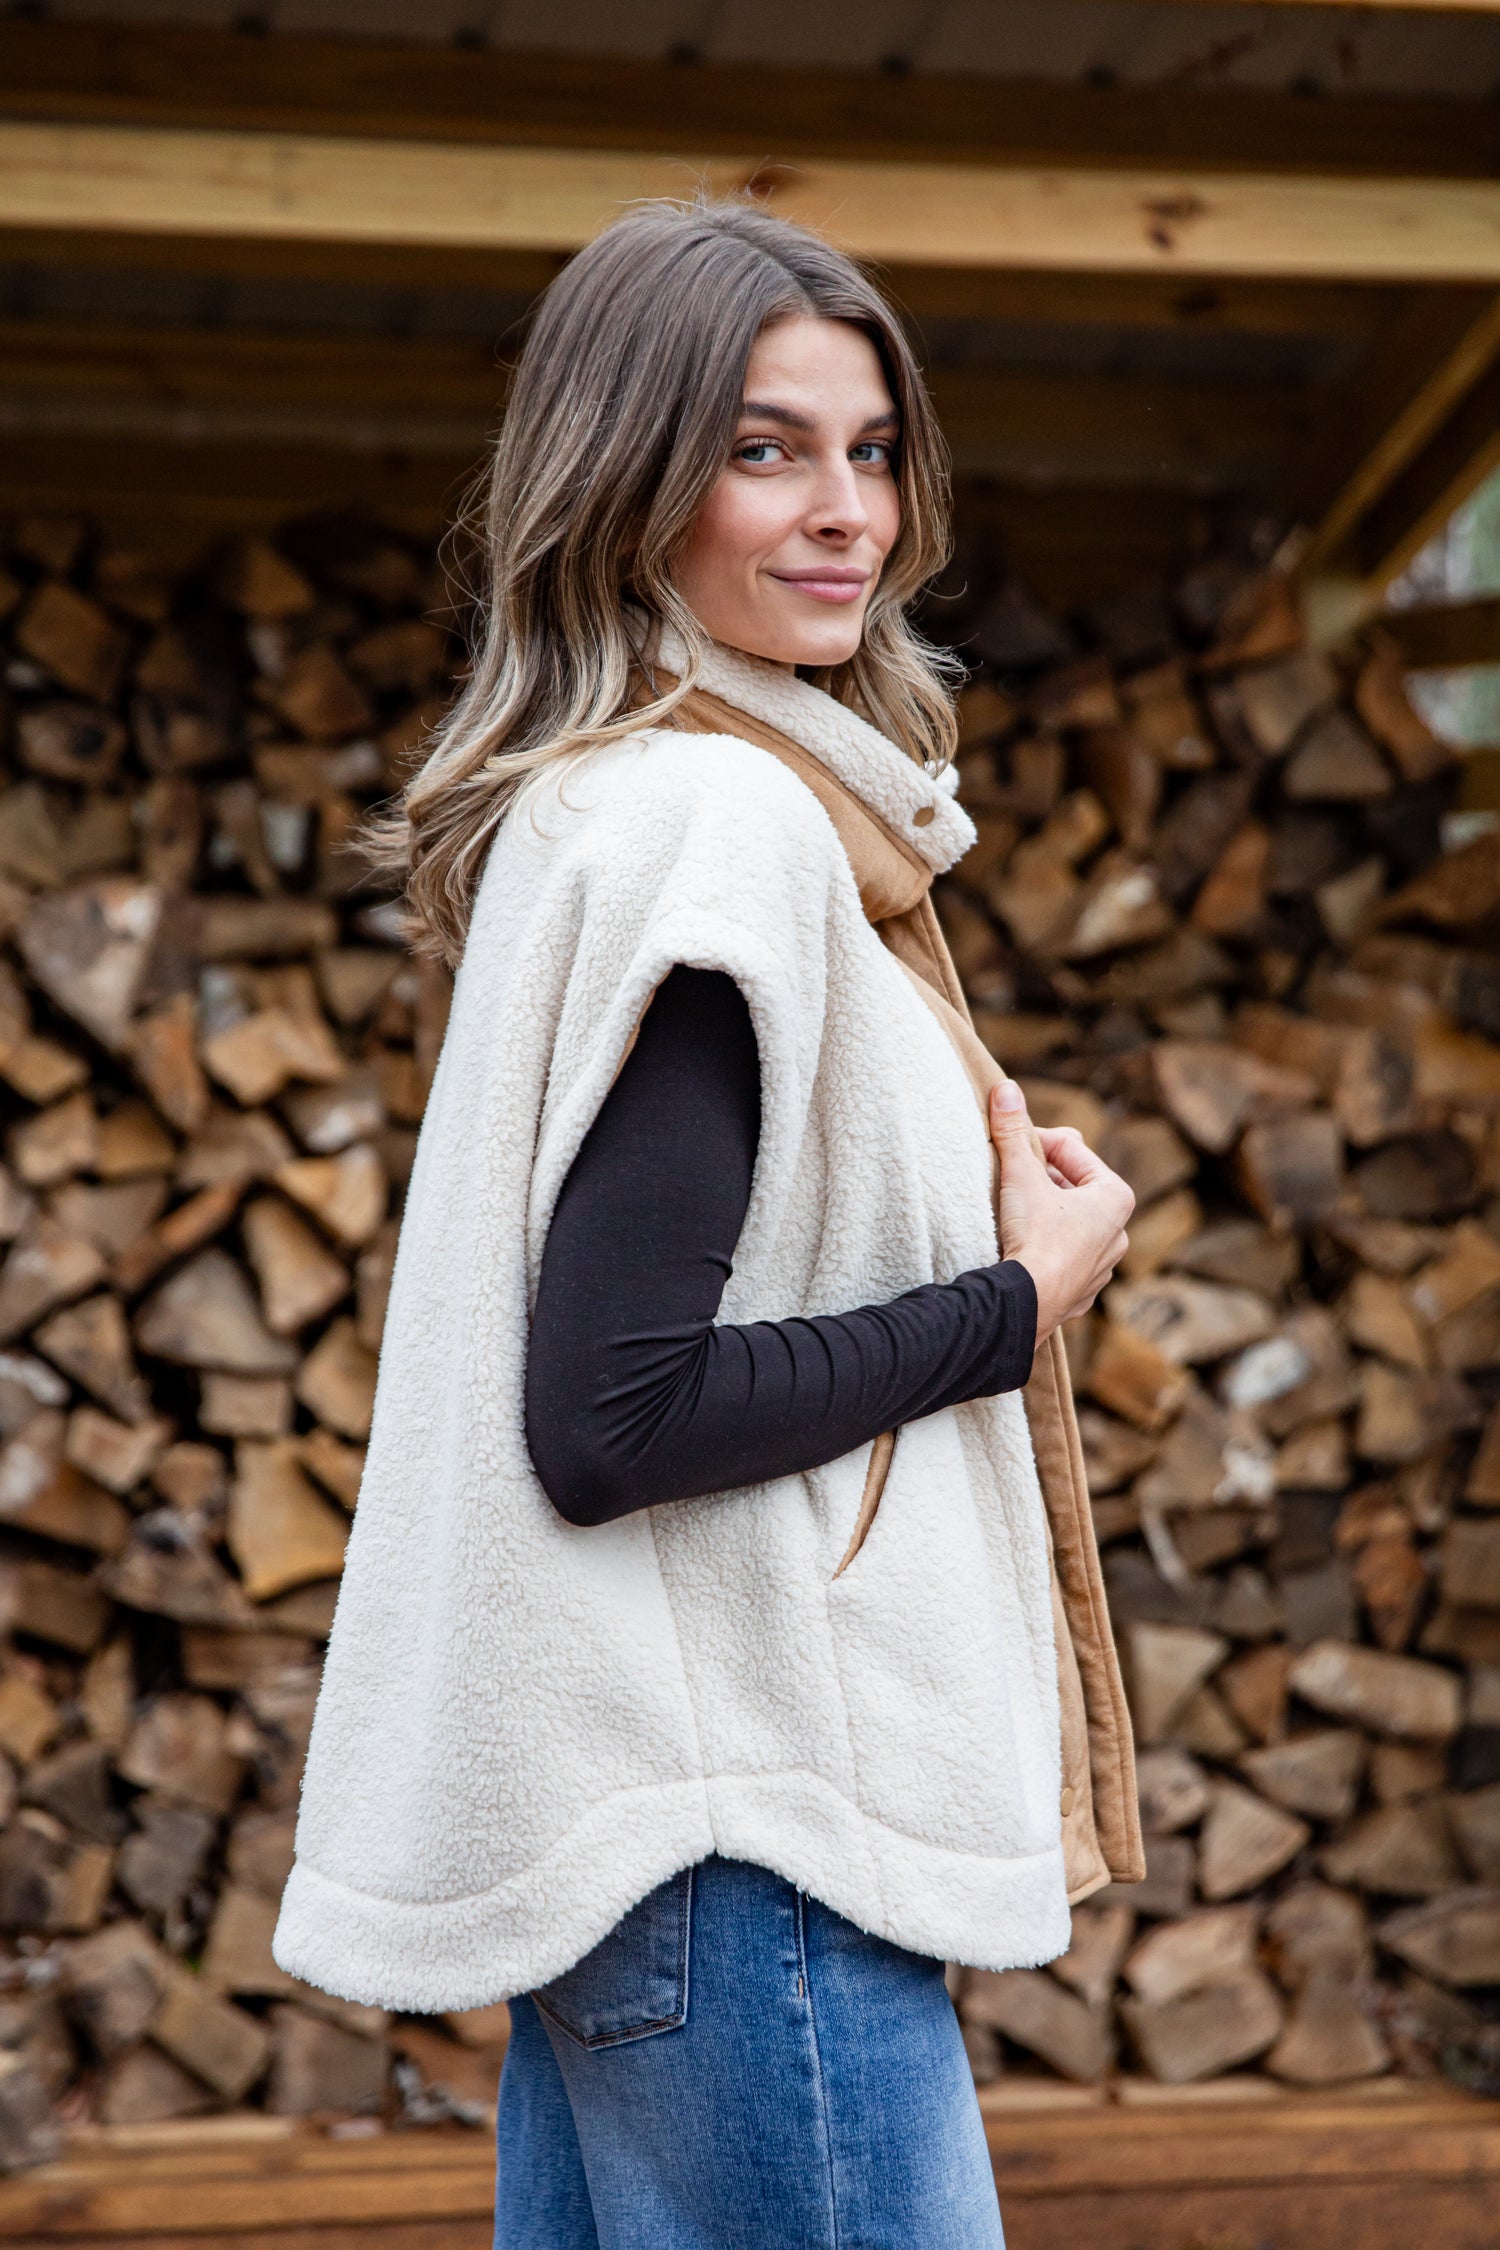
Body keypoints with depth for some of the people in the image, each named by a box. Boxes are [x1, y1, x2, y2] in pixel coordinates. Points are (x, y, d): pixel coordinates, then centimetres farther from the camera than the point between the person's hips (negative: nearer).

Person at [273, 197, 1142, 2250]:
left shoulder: (587, 809, 13)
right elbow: (615, 1415, -22)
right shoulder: (717, 822, -16)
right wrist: (1023, 1296, -11)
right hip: (747, 1816, -10)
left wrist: (984, 1211, 11)